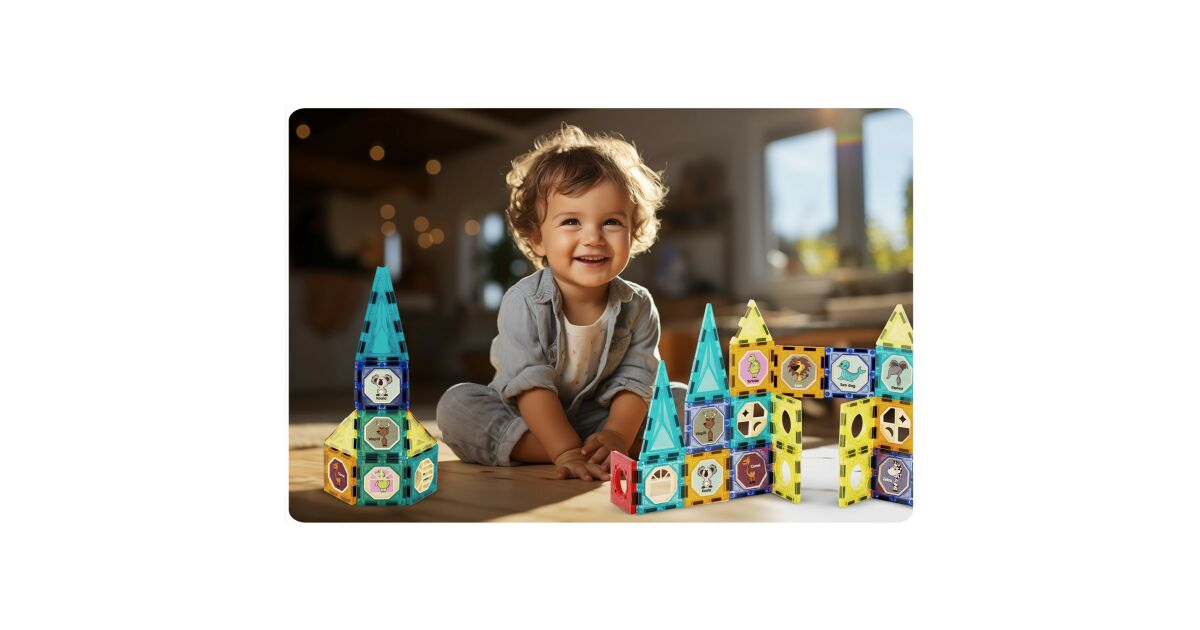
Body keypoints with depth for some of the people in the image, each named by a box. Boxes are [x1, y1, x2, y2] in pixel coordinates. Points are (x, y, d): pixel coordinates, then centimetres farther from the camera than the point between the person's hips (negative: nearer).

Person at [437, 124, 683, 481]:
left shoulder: (638, 306, -11)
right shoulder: (524, 303, -21)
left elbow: (635, 381, -13)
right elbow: (530, 385, -27)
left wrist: (616, 436, -32)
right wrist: (566, 452, -36)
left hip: (600, 419, 2)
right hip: (525, 419, -1)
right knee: (456, 405, -29)